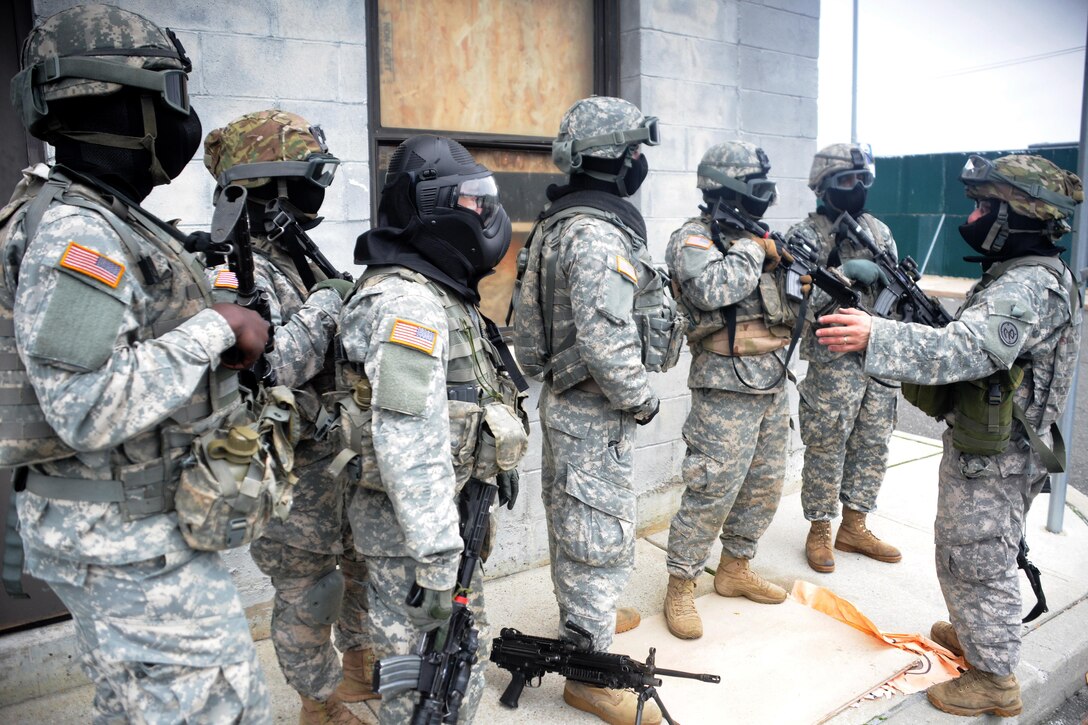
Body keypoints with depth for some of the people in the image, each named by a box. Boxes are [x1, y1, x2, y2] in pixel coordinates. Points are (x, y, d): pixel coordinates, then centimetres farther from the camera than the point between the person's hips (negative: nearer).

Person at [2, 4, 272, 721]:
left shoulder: (108, 220, 10)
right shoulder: (72, 231, -20)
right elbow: (89, 410, -28)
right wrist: (213, 327, -22)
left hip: (137, 522, 10)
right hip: (131, 542, -10)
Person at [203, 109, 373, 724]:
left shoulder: (296, 254, 7)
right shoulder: (235, 271, -21)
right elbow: (271, 367, -34)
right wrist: (323, 305, -23)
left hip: (339, 450, 9)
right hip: (291, 471, -9)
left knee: (366, 561, 23)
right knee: (309, 593, 9)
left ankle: (361, 667, 45)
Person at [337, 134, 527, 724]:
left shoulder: (444, 291, 11)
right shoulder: (407, 302, -22)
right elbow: (410, 445, -28)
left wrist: (496, 465, 24)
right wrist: (437, 560, -26)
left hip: (450, 506, 10)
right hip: (410, 522, -10)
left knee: (466, 650, 23)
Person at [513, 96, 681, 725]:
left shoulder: (559, 224, 9)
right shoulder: (598, 235, -23)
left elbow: (537, 317, 14)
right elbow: (606, 347, -30)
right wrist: (643, 401, -14)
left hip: (567, 398, 10)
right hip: (595, 413, -10)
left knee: (574, 524, 24)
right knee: (599, 537, 1)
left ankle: (581, 616, 45)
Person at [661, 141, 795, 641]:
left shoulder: (757, 235, 14)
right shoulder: (693, 240, -10)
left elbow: (788, 298, 23)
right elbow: (712, 289, -29)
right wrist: (755, 252, -16)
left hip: (773, 381, 9)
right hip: (725, 388, -8)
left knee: (765, 485, 15)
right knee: (712, 489, -5)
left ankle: (735, 569, 32)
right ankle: (680, 587, 10)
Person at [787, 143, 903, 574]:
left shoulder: (879, 230, 11)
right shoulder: (805, 235, -7)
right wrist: (846, 272, -23)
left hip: (881, 356, 6)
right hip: (834, 361, -6)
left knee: (873, 446, 13)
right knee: (826, 451, 3)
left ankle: (854, 527, 28)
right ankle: (819, 532, 18)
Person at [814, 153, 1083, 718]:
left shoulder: (1027, 289, -25)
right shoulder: (1033, 276, 10)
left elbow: (964, 350, -40)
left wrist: (874, 336, -50)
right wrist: (913, 309, 9)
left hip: (992, 457, -10)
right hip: (994, 449, 10)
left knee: (976, 561, 3)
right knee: (969, 551, 25)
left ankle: (994, 678, 20)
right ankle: (975, 633, 45)